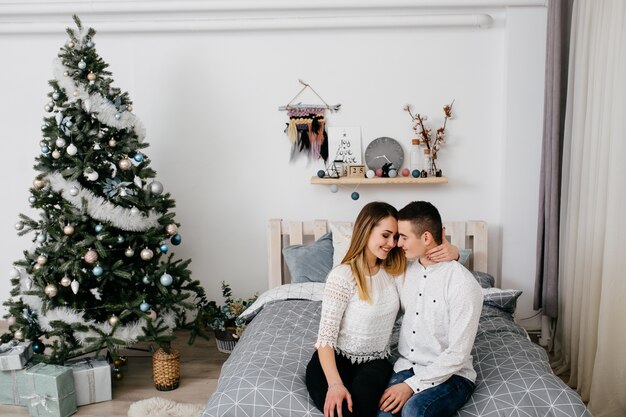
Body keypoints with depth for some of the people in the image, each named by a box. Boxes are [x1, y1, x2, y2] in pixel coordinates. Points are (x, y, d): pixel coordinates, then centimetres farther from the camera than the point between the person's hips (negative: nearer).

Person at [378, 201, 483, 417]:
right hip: (406, 366, 4)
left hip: (450, 375, -4)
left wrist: (412, 385, -20)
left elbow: (458, 354, -18)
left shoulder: (463, 284, -17)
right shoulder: (405, 269, 3)